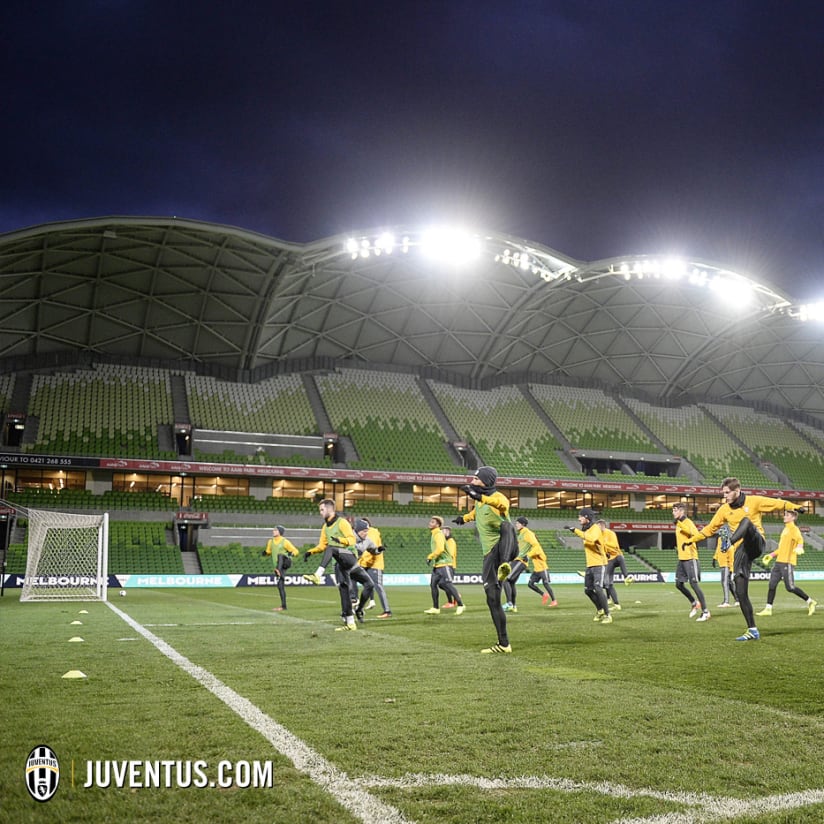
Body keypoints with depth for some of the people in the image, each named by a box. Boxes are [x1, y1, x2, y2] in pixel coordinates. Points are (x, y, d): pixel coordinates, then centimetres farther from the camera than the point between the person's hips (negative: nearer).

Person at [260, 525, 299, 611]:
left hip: (286, 562, -5)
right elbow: (268, 551, 23)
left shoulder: (285, 541, -6)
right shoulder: (270, 541, 11)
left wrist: (292, 553, -27)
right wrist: (265, 553, 0)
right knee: (280, 585, 2)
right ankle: (283, 606, 7)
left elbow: (296, 551, -4)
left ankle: (278, 571, -58)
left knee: (280, 555, -35)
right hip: (278, 565, 5)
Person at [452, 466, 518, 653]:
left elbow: (503, 503, -40)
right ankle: (503, 644, 16)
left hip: (504, 547, -8)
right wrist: (465, 518, 26)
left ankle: (505, 565, -66)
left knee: (506, 525, -40)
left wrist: (480, 497, -53)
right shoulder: (478, 499, 12)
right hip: (490, 553, 8)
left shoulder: (497, 497, -12)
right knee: (492, 599, 8)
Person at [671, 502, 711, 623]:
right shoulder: (678, 523, 14)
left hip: (690, 558, -9)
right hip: (681, 558, 9)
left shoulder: (688, 523, -13)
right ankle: (694, 603, 28)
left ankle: (705, 612, -1)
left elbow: (696, 535, -28)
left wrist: (689, 541, -40)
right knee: (679, 584, 10)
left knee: (694, 584, -9)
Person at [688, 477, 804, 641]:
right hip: (741, 551, 4)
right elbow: (710, 528, 18)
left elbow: (778, 503, 1)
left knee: (746, 521, -33)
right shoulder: (724, 509, 11)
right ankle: (752, 630, 5)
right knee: (740, 592, -4)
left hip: (757, 543, -4)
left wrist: (795, 507, -15)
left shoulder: (753, 501, 1)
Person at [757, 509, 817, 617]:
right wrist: (771, 555, 26)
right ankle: (768, 609, 4)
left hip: (788, 562, -8)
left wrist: (799, 547, -48)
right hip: (779, 562, 8)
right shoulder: (785, 529, 21)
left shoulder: (794, 529, -6)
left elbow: (800, 539, -27)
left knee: (790, 587, -6)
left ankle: (810, 602, 11)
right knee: (772, 585, 2)